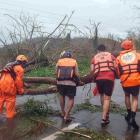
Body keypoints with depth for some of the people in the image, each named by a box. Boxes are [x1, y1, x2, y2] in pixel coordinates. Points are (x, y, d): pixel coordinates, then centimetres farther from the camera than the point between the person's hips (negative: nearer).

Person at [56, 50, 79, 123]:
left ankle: (63, 113, 31)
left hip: (60, 82, 2)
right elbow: (77, 74, 4)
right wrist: (77, 81, 22)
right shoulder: (74, 62, 11)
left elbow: (56, 73, 10)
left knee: (62, 96, 25)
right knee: (71, 99, 10)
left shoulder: (59, 61, 12)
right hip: (71, 83, -2)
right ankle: (66, 116, 1)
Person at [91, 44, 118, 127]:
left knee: (102, 96, 21)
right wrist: (114, 76, 20)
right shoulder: (111, 55, 12)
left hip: (99, 78, 2)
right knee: (107, 98, -1)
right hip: (109, 78, -2)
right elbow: (116, 67, 4)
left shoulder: (94, 57, 13)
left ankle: (106, 114, 32)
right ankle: (104, 118, -7)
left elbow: (92, 70, 4)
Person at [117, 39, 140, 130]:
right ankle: (133, 118, -2)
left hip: (125, 81, 1)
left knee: (127, 96, 26)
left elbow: (117, 71, 5)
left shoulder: (119, 57, 7)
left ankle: (129, 114, 30)